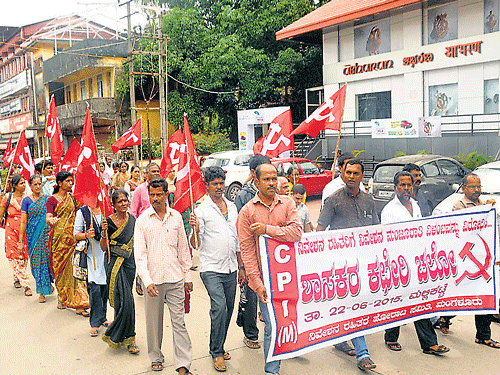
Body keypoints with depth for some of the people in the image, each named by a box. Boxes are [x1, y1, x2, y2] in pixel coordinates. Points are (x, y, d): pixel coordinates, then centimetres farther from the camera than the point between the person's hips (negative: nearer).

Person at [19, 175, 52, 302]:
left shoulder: (47, 199, 6)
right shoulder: (26, 200, 2)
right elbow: (23, 221, 1)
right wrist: (21, 239, -3)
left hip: (47, 234, 0)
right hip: (33, 235, 0)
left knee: (47, 259, -5)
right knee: (36, 261, 1)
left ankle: (49, 283, 20)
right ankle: (41, 292, 10)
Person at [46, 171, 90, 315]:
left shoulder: (73, 198, 12)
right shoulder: (52, 199, 0)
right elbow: (48, 218, -12)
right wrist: (52, 220, -35)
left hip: (72, 237, 3)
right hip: (59, 237, -2)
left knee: (73, 268, -3)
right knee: (60, 268, 3)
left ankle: (78, 304, -4)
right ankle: (61, 298, 22)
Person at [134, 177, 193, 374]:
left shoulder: (176, 217, 5)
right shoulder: (142, 220, -2)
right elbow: (139, 254, -5)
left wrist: (187, 276, 11)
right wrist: (147, 281, -15)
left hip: (175, 278, 1)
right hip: (153, 279, -1)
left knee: (179, 321, 1)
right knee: (154, 321, 11)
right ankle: (156, 357, 30)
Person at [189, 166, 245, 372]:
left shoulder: (232, 207, 12)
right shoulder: (202, 210, -5)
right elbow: (195, 244, -9)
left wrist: (241, 266, 16)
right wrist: (196, 229, -29)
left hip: (231, 269, 6)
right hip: (211, 268, -5)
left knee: (228, 310, 10)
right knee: (219, 307, -16)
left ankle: (218, 347, 27)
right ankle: (216, 352, 0)